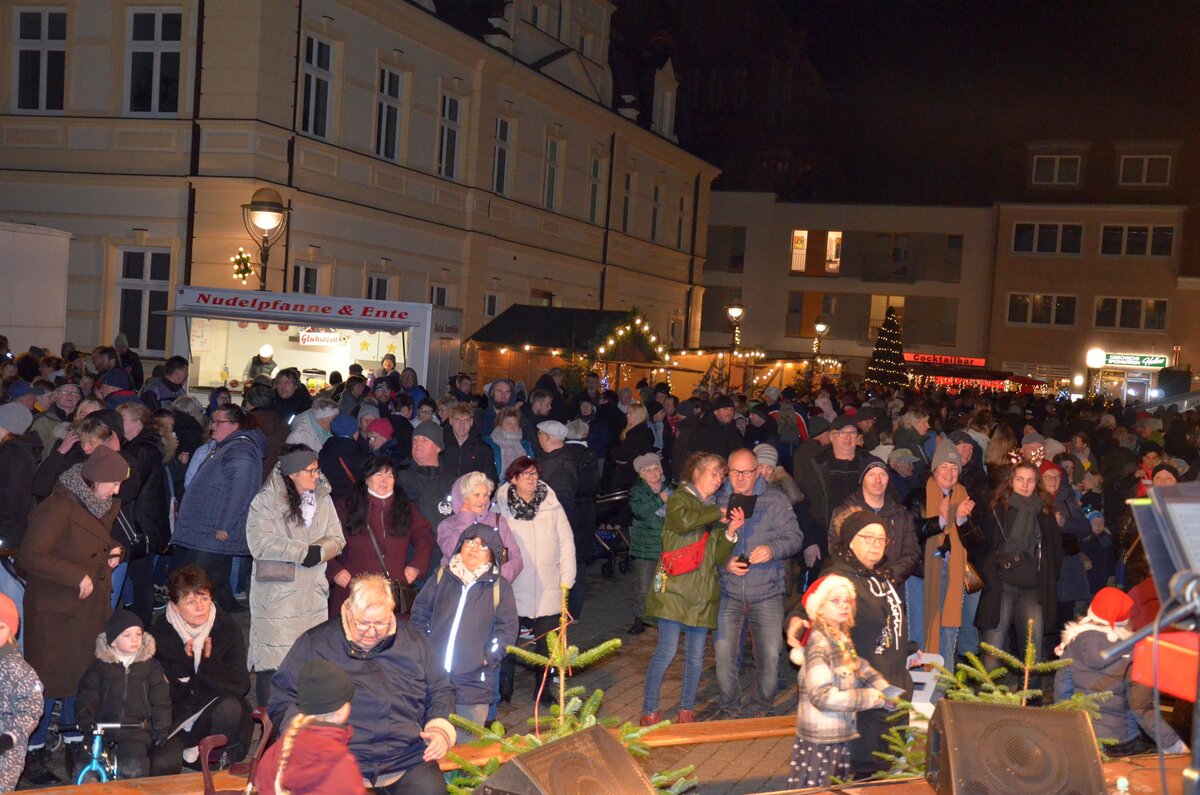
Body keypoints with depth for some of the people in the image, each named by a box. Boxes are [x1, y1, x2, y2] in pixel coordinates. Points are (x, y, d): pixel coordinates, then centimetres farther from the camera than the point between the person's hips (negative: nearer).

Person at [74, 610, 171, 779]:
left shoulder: (151, 665, 10)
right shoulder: (100, 666, 10)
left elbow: (160, 699, 10)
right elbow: (87, 695, 6)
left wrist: (161, 726, -1)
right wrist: (85, 718, -12)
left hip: (136, 729, -1)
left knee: (133, 768, -24)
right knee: (83, 766, -15)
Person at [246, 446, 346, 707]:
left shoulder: (323, 498, 10)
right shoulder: (265, 502, -6)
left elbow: (336, 539, 7)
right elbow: (261, 544, -16)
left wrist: (317, 552, -14)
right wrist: (304, 551, -15)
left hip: (313, 594, 5)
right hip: (277, 594, -4)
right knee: (273, 659, -3)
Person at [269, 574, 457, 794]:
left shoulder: (414, 642, 15)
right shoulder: (314, 643, 8)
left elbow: (441, 691, 22)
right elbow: (282, 698, 9)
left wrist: (441, 730, 3)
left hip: (408, 758, 1)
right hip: (339, 758, -1)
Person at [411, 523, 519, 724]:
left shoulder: (499, 586, 4)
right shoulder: (442, 577, 8)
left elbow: (507, 627, 2)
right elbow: (420, 612, 13)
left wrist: (490, 657, -7)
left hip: (475, 680, -1)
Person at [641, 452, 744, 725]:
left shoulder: (716, 510, 18)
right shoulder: (679, 499, 2)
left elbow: (720, 559, 10)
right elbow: (684, 521, -24)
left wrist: (731, 532, -6)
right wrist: (717, 514, -12)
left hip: (702, 592, 6)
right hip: (674, 588, -6)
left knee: (696, 654, 6)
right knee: (667, 650, -9)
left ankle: (686, 710, 18)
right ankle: (649, 711, 0)